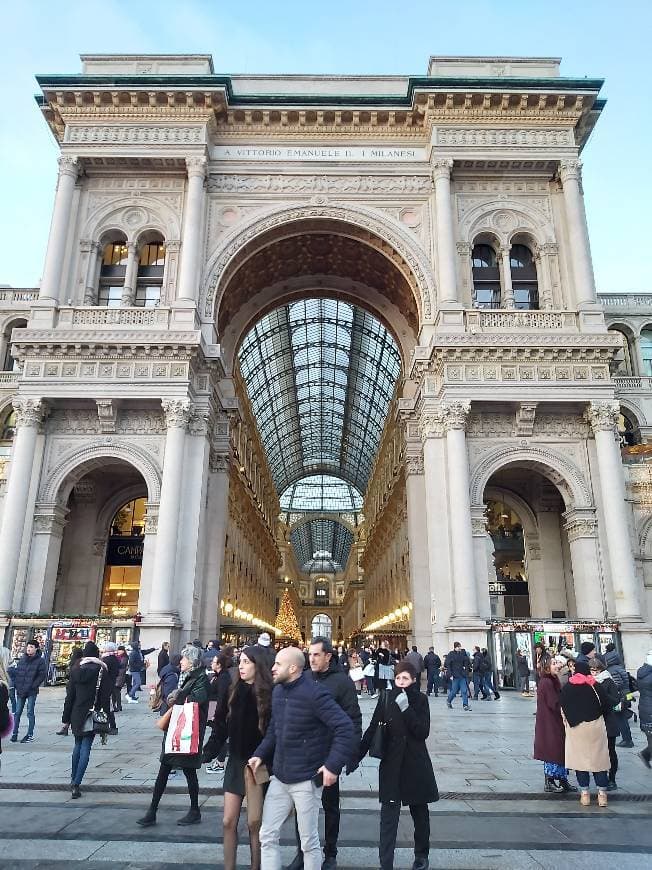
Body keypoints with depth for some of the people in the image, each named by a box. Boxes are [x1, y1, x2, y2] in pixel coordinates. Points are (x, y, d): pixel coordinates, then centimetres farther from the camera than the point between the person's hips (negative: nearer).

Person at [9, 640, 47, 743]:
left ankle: (30, 735, 8)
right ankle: (15, 733, 19)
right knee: (17, 712, 8)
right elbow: (16, 672, 13)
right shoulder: (22, 659, 8)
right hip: (20, 691, 4)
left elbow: (42, 675, -9)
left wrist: (33, 686, -15)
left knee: (30, 713, 0)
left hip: (32, 691, -4)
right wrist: (16, 684, 1)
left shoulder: (40, 661, -6)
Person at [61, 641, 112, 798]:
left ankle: (73, 779, 29)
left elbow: (69, 695, 3)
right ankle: (76, 784, -8)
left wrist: (66, 718, 10)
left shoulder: (76, 670, 1)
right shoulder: (102, 671, -7)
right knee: (86, 748, 0)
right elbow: (105, 696, -8)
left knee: (78, 745, 21)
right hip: (93, 715, -3)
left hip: (76, 714, 3)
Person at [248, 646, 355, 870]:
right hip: (279, 778, 7)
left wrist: (334, 765, -24)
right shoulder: (278, 691, 5)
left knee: (309, 841, 8)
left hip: (306, 780, -7)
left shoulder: (314, 693, -20)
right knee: (267, 836, 11)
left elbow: (345, 728, -23)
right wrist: (260, 754, 5)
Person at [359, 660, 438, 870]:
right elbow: (372, 730, -2)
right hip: (391, 764, 0)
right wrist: (357, 757, -6)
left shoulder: (420, 700, -5)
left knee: (419, 812, 15)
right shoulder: (386, 699, -4)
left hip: (416, 764, 0)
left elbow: (423, 732, -13)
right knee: (388, 815, -4)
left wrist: (406, 709, -23)